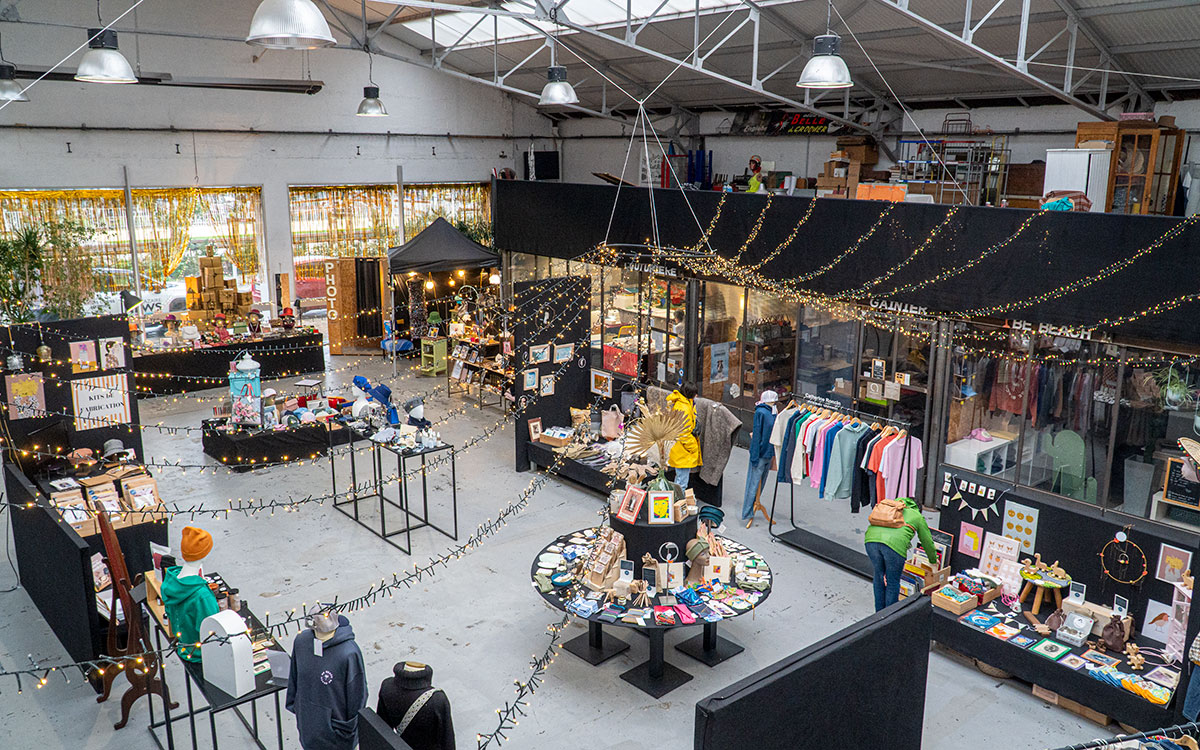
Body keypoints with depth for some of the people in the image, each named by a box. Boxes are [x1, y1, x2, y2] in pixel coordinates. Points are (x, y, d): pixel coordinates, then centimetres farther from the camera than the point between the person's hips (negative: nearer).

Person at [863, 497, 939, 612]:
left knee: (879, 575, 23)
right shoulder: (918, 517, 27)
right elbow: (927, 542, 35)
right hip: (895, 543, -4)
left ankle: (879, 613, 32)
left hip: (871, 538, 4)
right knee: (893, 581, 14)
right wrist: (933, 560, 54)